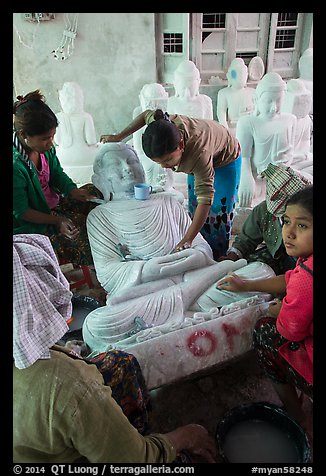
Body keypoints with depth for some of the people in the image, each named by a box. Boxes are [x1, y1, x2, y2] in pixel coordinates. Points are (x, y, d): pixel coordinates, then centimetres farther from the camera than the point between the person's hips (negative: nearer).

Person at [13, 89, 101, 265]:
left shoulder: (45, 147, -9)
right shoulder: (16, 165, -30)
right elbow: (21, 211, -23)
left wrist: (72, 191, -12)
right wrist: (57, 221, -29)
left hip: (55, 203, 8)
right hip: (35, 223, -8)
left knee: (93, 192, 1)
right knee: (77, 238, -23)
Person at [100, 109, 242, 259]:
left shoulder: (200, 155, -50)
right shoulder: (164, 125, -34)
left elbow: (205, 200, -53)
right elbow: (147, 114, -10)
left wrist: (186, 240, -60)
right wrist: (119, 137, -13)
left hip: (225, 161, -6)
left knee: (219, 215, -6)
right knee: (195, 212, 6)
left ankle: (218, 258, 11)